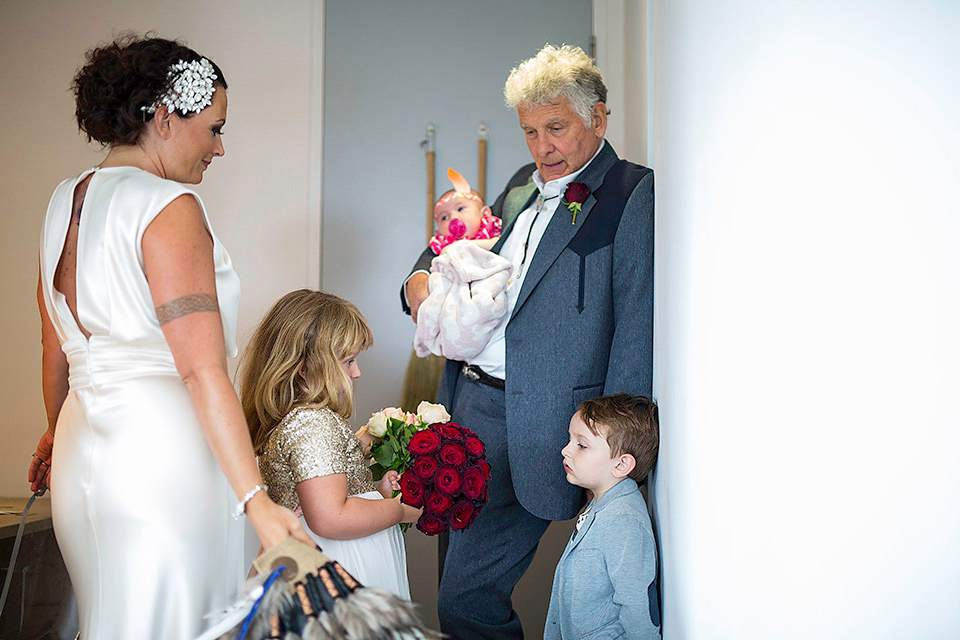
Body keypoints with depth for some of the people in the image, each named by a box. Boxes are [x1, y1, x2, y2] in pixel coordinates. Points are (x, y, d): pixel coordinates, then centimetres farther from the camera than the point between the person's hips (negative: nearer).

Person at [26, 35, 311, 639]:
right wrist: (257, 499, -23)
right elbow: (202, 370, -22)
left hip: (82, 446, 8)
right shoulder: (168, 207, -15)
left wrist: (59, 434, 32)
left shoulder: (65, 201, 9)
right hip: (162, 447, -8)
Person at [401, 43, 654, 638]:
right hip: (467, 402, 8)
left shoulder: (635, 195, -9)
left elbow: (638, 333, -14)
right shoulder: (524, 186, 15)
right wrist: (423, 277, 4)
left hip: (531, 426, -7)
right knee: (464, 572, 17)